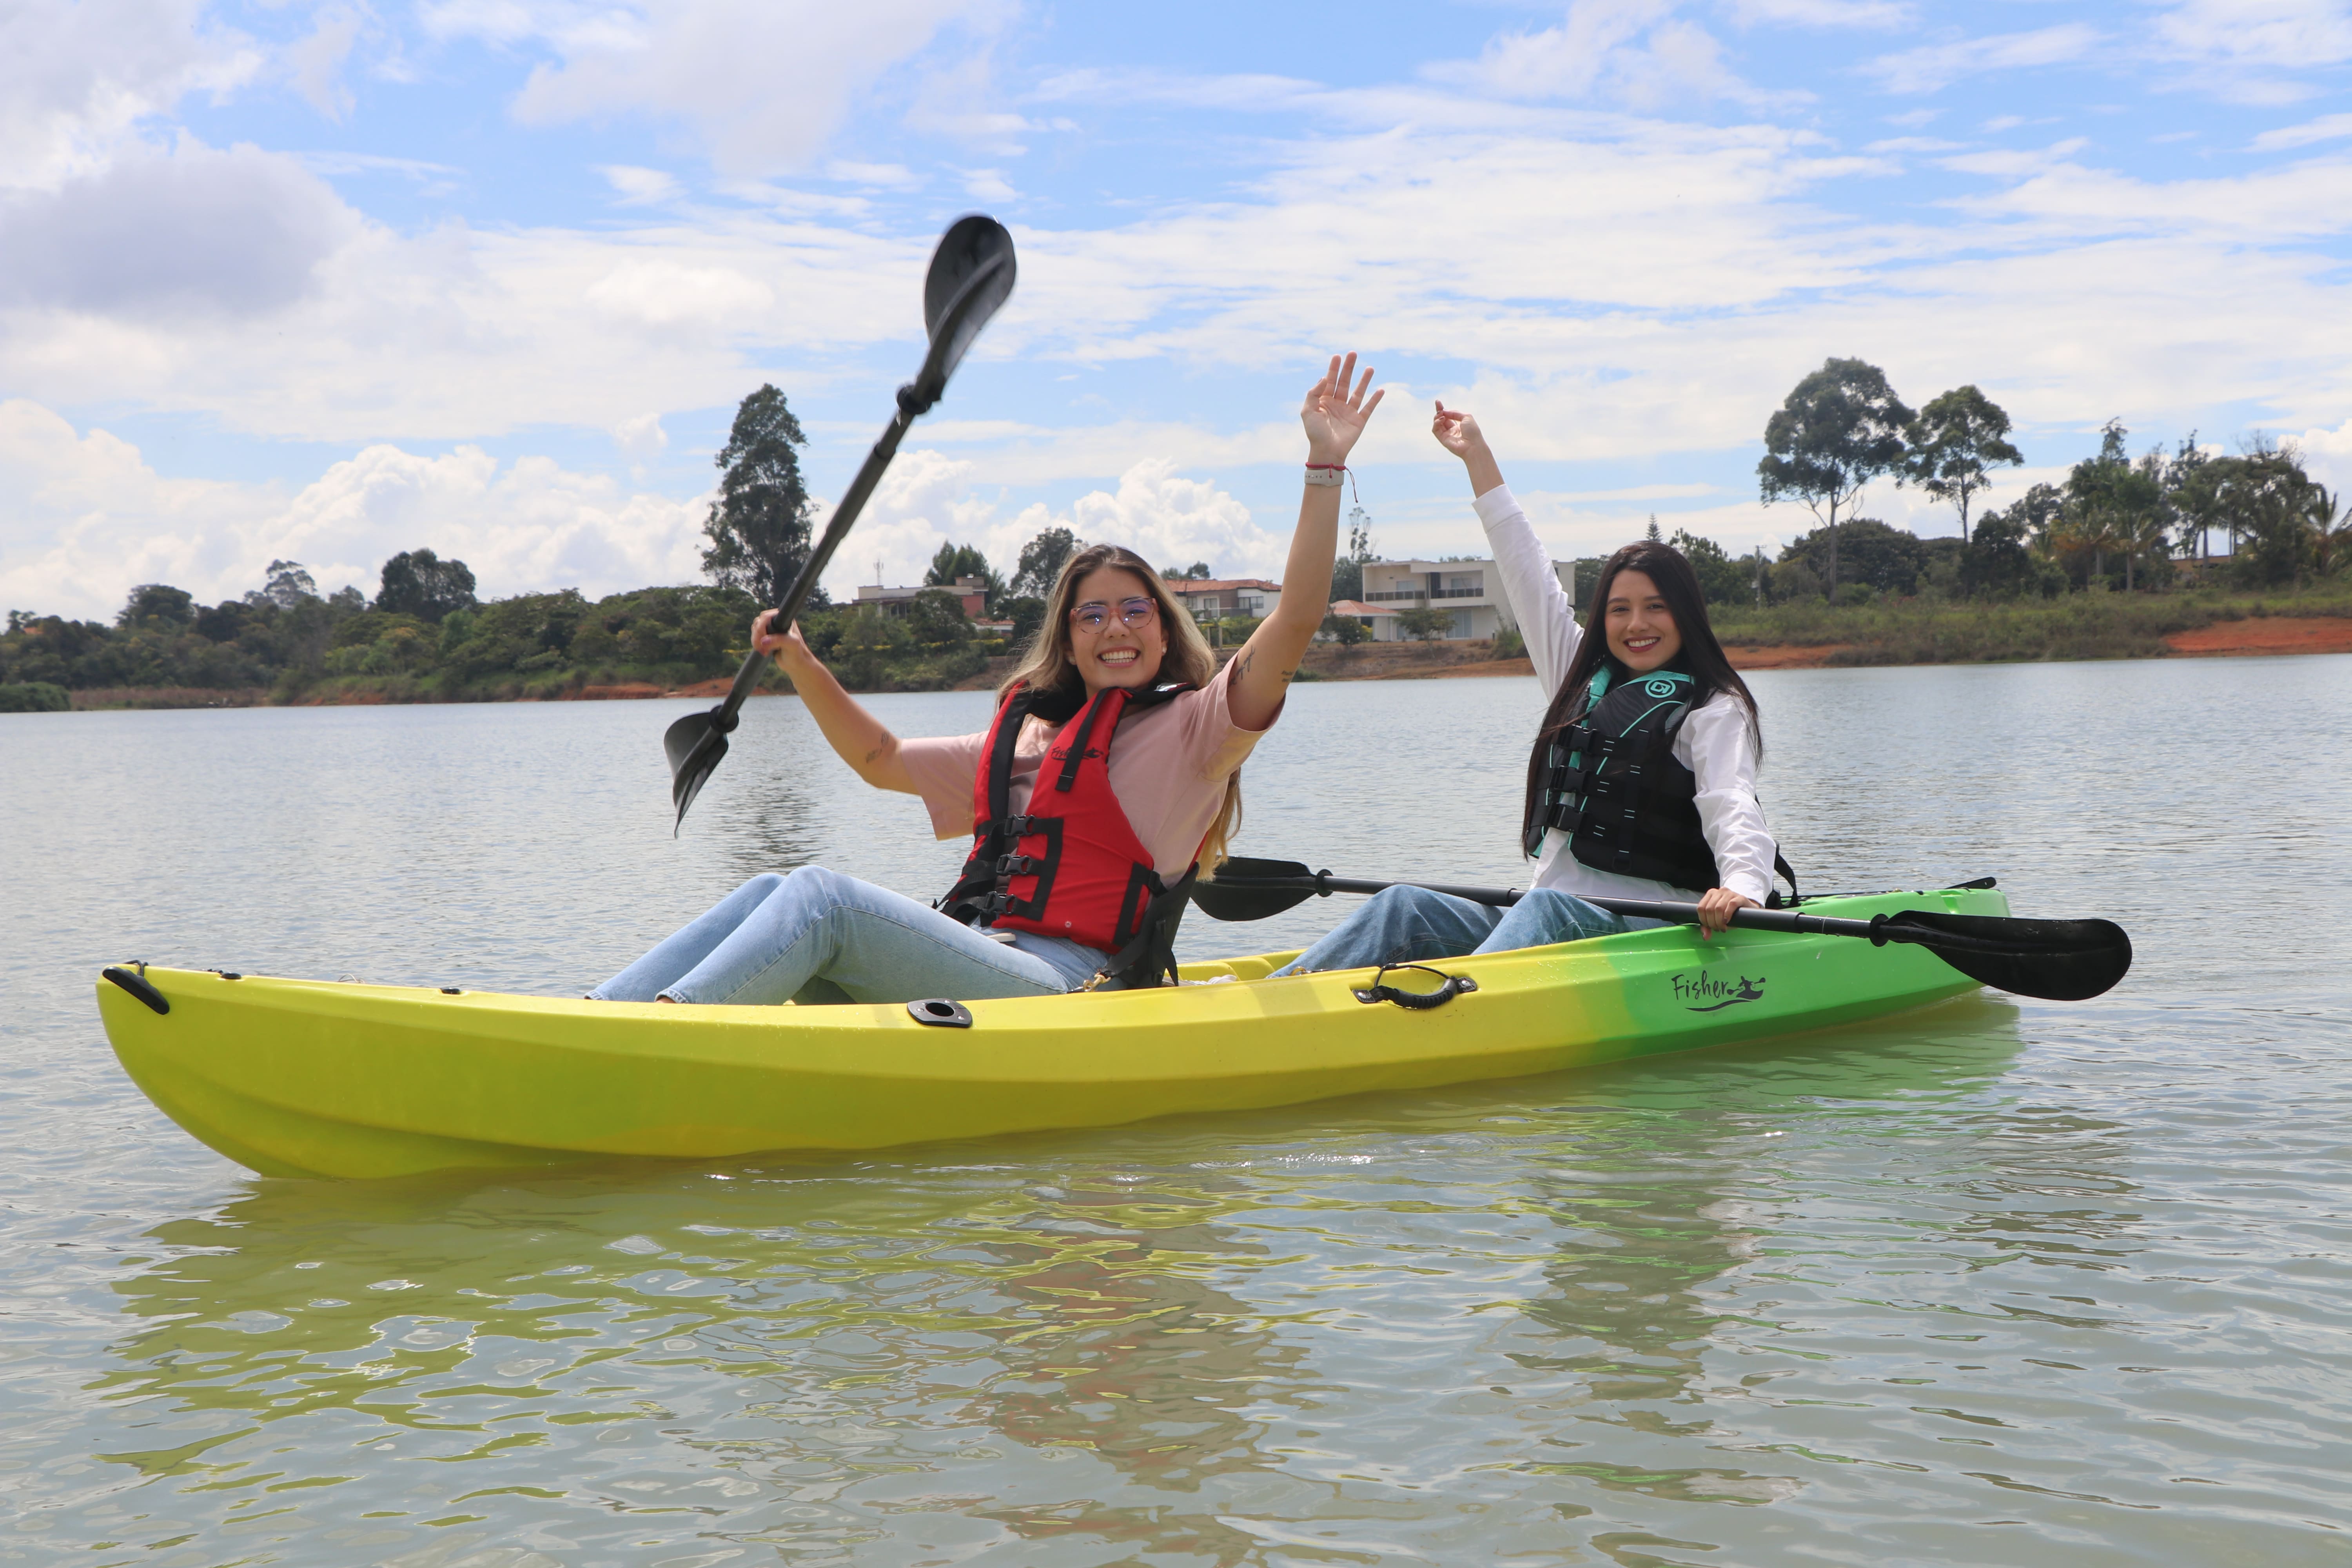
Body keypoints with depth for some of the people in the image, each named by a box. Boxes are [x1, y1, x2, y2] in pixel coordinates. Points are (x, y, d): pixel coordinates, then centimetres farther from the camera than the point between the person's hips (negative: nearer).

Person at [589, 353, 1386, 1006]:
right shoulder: (1025, 738, 27)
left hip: (1064, 985, -7)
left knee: (824, 897, -25)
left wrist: (1324, 466, -11)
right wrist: (802, 664, 21)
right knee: (773, 893, -12)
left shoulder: (1188, 732, 6)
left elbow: (1293, 624, -7)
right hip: (971, 964, 7)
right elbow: (880, 758, 34)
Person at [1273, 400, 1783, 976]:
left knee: (1546, 909, -37)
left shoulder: (1712, 710, 2)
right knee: (1406, 908, -15)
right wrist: (1478, 457, 31)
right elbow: (1529, 574, 26)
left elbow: (1731, 807, -14)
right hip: (1543, 913, 6)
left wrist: (1741, 887, -36)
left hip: (1648, 929, -6)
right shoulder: (1583, 680, 21)